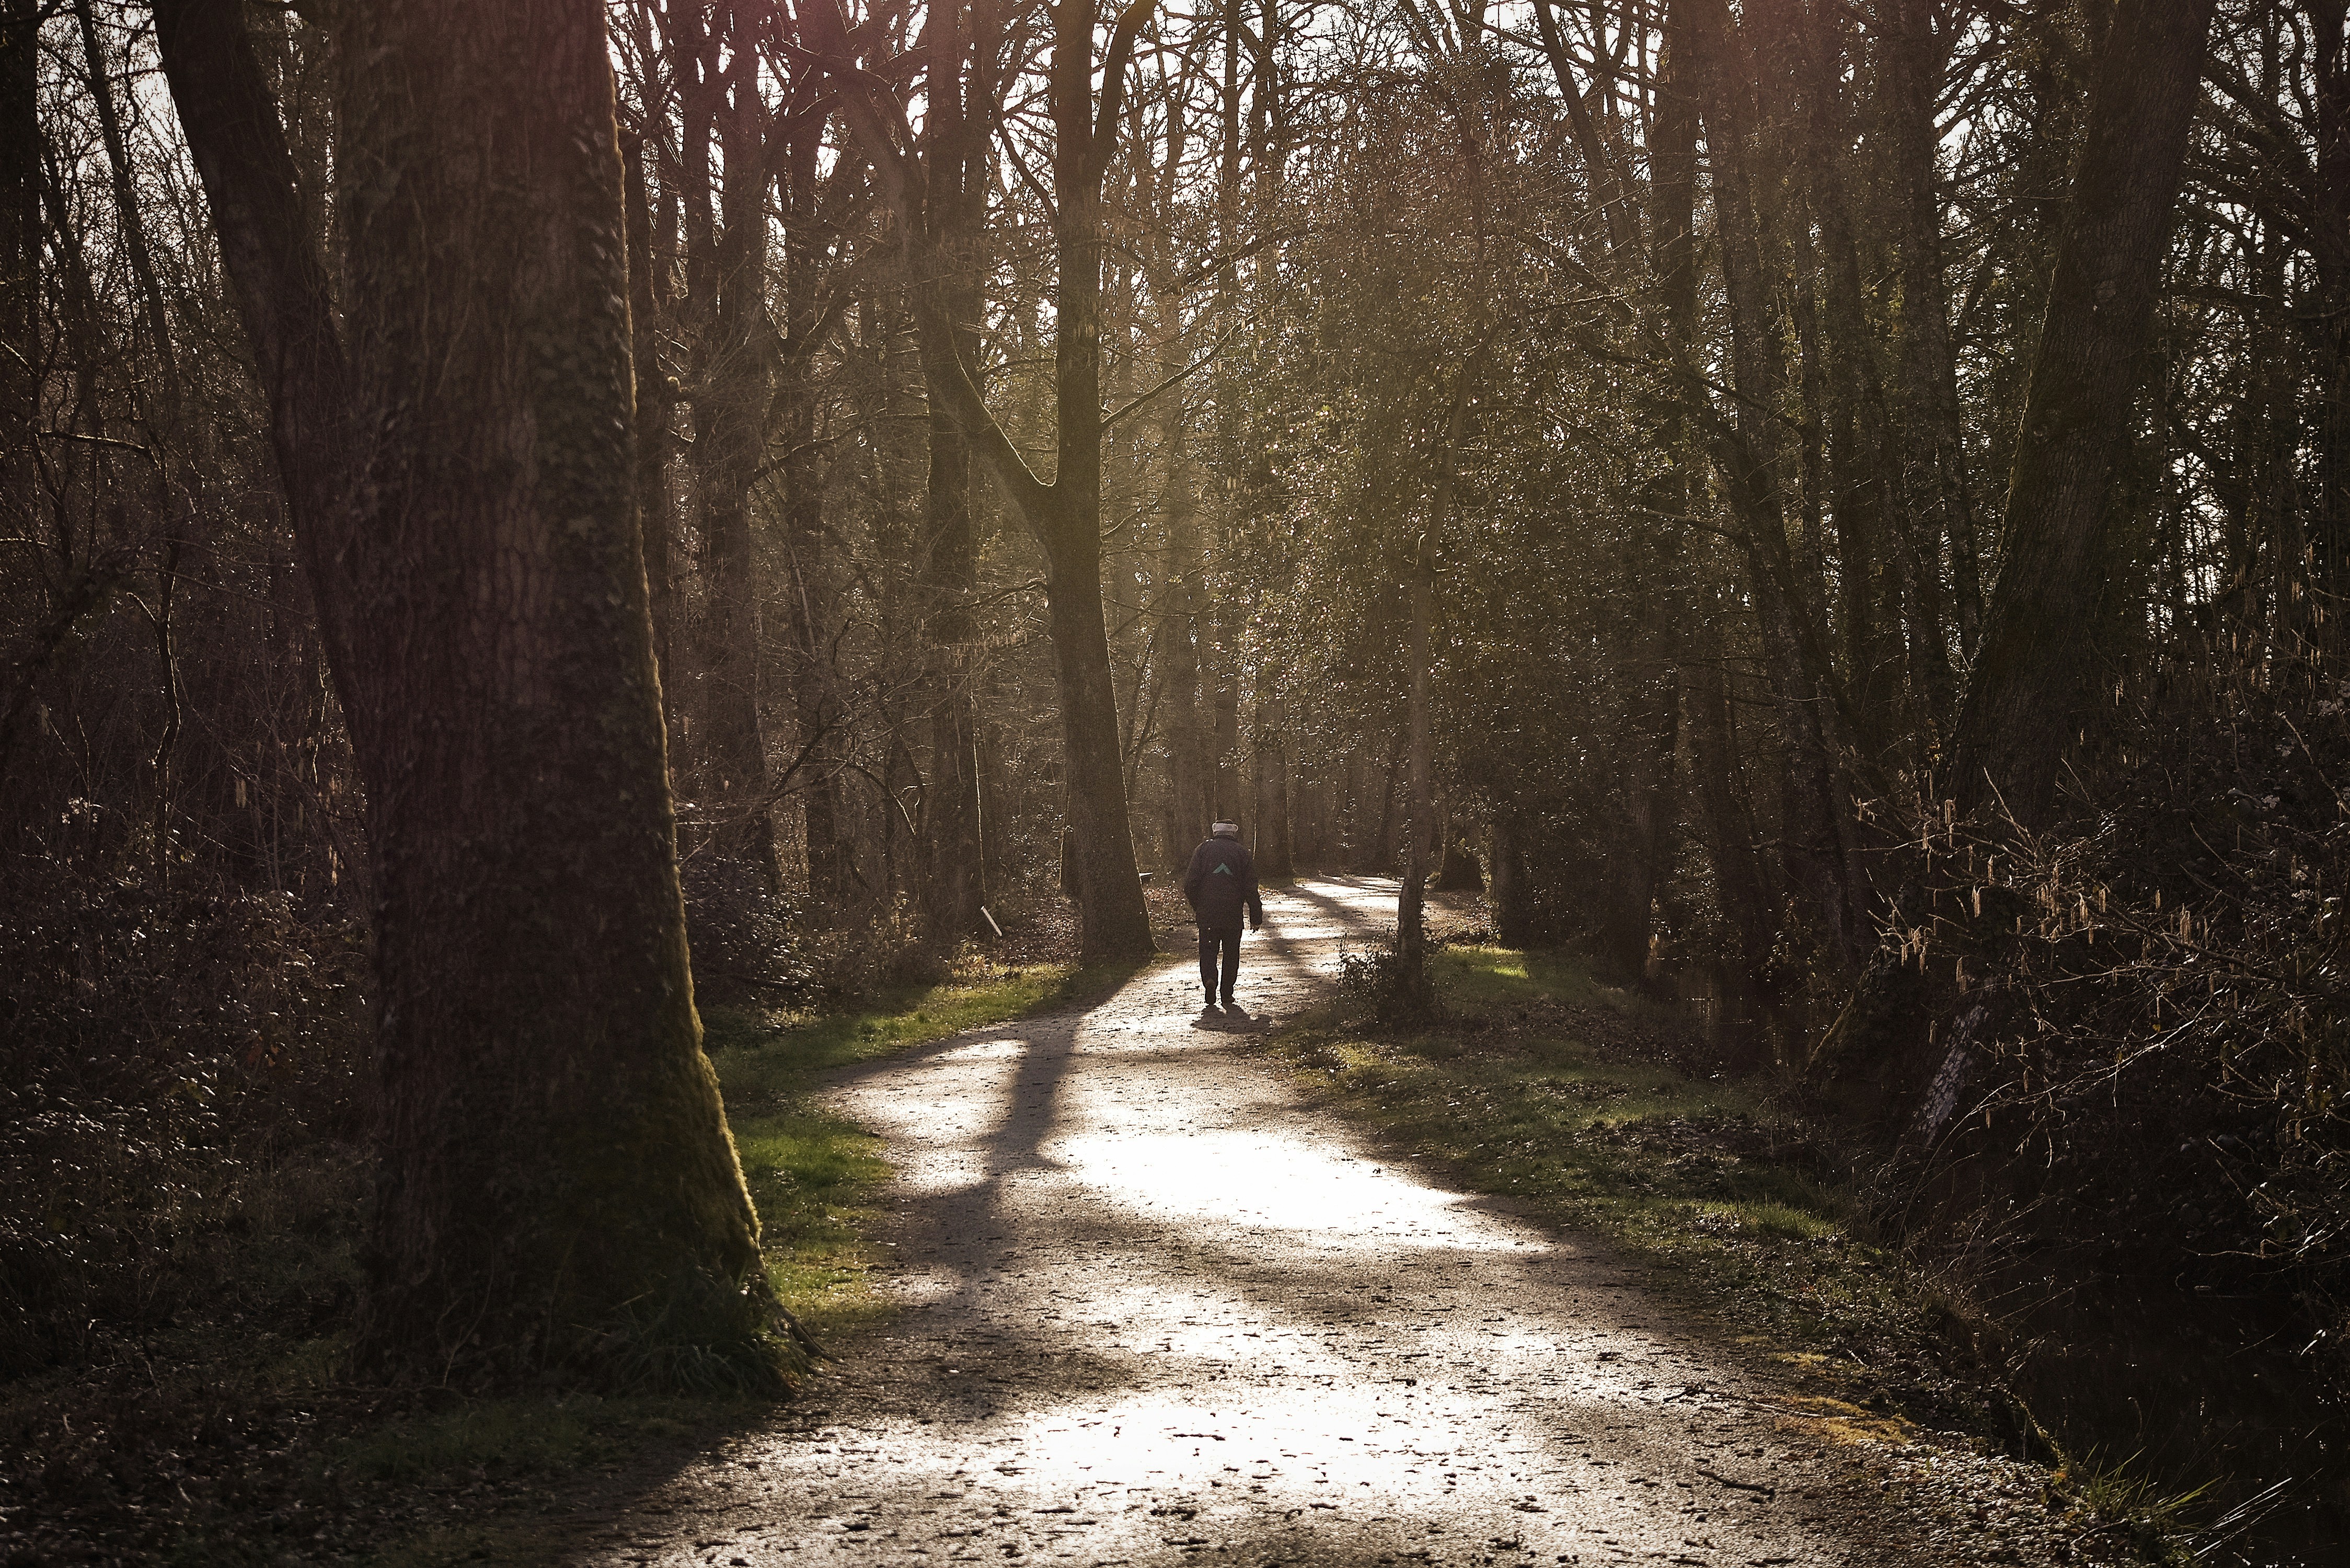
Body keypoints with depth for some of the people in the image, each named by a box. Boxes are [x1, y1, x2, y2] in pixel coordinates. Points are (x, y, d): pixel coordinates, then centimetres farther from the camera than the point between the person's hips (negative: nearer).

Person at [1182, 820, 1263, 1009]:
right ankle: (1227, 995, 9)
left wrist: (1196, 905, 17)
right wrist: (1256, 917, 7)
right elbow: (1251, 888, 2)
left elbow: (1190, 883, 1)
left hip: (1207, 911, 0)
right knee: (1231, 954, 11)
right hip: (1233, 914, 0)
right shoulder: (1242, 852, 5)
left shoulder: (1203, 850, 5)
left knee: (1208, 950, 7)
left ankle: (1209, 979, -20)